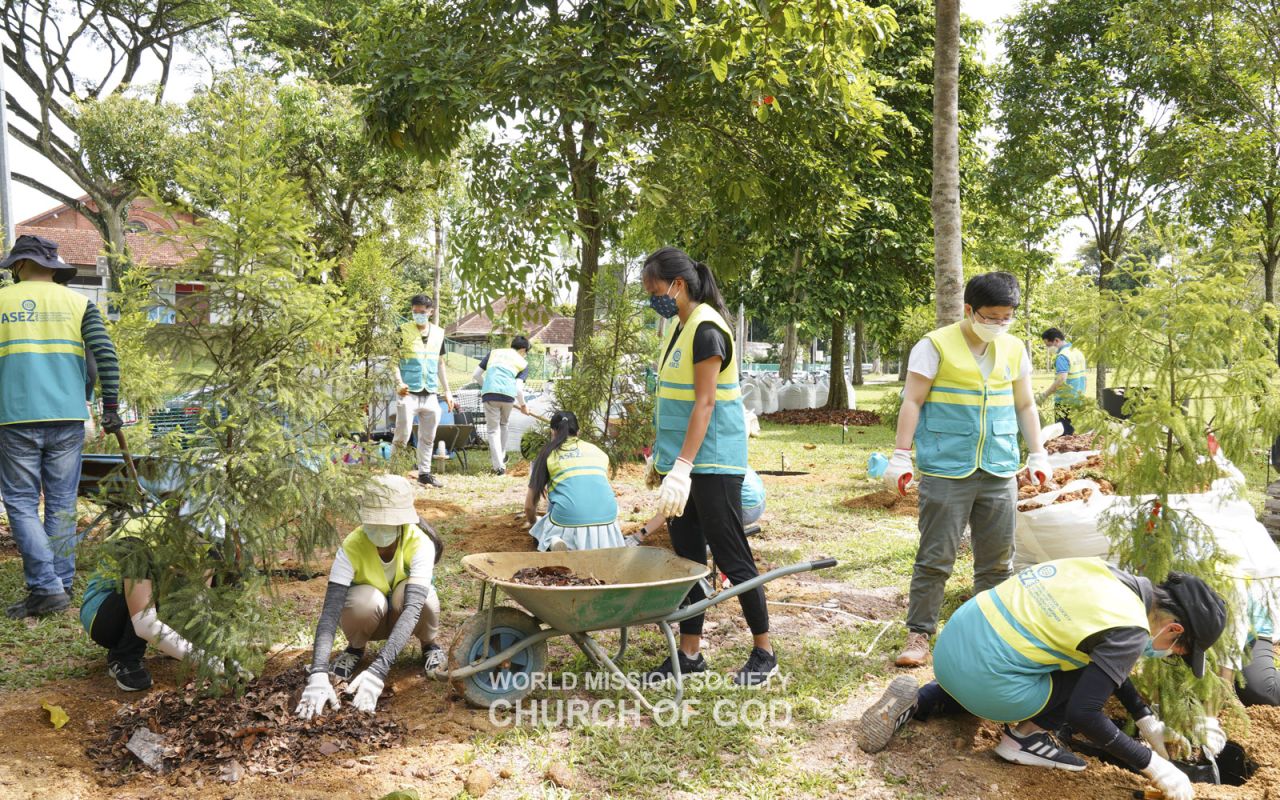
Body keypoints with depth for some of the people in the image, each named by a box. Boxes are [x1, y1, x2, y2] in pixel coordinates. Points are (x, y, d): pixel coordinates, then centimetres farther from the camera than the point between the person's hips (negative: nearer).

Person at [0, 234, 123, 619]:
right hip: (67, 417, 2)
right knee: (61, 504, 9)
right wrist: (110, 407, 1)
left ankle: (46, 587, -4)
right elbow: (106, 355, -3)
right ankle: (61, 585, 12)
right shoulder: (78, 303, 6)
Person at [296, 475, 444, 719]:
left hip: (404, 615, 0)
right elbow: (330, 611, -38)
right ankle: (355, 648, -2)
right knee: (366, 601, -36)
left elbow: (412, 607, -44)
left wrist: (378, 670, -55)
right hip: (371, 616, 0)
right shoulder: (352, 547, -31)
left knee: (420, 598, -36)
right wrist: (318, 674, -54)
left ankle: (429, 644, -2)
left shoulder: (420, 544, -33)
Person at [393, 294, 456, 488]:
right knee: (403, 435, -6)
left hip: (430, 394, 4)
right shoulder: (403, 331, -2)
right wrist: (399, 383, -19)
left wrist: (447, 391, 15)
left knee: (428, 437, 9)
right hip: (408, 393, -4)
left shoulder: (438, 333, 11)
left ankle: (424, 473, 18)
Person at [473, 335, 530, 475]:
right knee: (503, 425, 24)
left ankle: (498, 466, -2)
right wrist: (523, 405, 20)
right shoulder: (523, 363, 17)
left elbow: (476, 376, 18)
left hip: (489, 394, 0)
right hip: (508, 395, 0)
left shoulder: (494, 352, 22)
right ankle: (501, 458, 31)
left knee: (493, 430, 6)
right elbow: (519, 388, 4)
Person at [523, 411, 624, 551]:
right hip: (606, 521, 3)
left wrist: (535, 525, 39)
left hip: (569, 524, -3)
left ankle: (555, 543, -4)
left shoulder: (547, 455, 13)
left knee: (543, 529, 29)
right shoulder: (597, 450, 21)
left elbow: (529, 505, 17)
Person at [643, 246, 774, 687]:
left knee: (732, 556, 0)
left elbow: (705, 403, -21)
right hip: (684, 459, 9)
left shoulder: (707, 329, -15)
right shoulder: (679, 327, 13)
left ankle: (764, 652, 14)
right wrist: (662, 447, 22)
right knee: (686, 556, 11)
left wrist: (683, 466, -25)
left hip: (712, 461, -9)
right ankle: (689, 652, 19)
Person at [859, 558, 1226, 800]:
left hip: (952, 644, 7)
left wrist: (1147, 721, 31)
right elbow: (1082, 713, -14)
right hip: (982, 676, -7)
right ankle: (1026, 735, 7)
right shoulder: (1130, 629, -12)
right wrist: (1154, 766, -3)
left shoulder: (1107, 575, 11)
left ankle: (917, 701, 20)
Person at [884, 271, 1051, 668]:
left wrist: (1038, 455, 18)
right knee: (935, 557, -3)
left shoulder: (1014, 350, 11)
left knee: (997, 560, 10)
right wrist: (901, 456, -10)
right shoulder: (935, 346, -5)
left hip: (999, 472, 5)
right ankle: (919, 634, 8)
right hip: (946, 471, -5)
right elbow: (913, 402, -6)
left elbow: (1025, 405, 21)